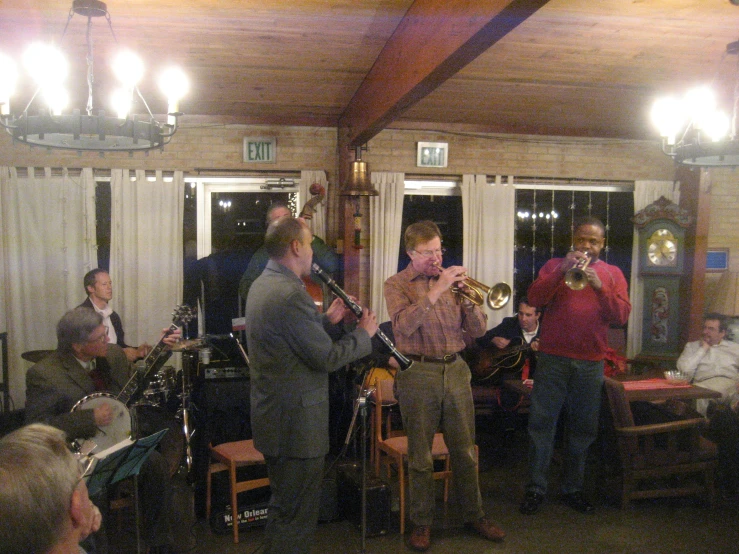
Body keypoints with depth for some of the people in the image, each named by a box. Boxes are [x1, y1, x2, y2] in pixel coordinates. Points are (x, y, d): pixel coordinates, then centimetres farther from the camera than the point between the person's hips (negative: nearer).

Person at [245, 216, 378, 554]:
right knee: (297, 514, 5)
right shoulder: (291, 293, -24)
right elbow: (328, 357, -21)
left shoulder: (262, 285, 8)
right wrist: (364, 334, -7)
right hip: (297, 423, -10)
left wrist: (328, 320, 5)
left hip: (273, 416, 10)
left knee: (284, 505, 25)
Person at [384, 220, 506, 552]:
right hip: (418, 373, -3)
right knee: (421, 455, 7)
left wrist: (468, 301, -13)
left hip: (455, 369, 4)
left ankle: (474, 515, 29)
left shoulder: (452, 280, 9)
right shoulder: (396, 285, -1)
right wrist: (436, 291, -25)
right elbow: (404, 325, -20)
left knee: (465, 450, 12)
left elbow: (478, 330, 5)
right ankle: (422, 523, 22)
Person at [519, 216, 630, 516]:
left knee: (583, 429, 10)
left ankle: (572, 488, 24)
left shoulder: (612, 273, 10)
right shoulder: (555, 265, 8)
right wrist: (562, 270, -17)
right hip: (553, 359, -1)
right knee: (542, 423, 1)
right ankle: (535, 488, 11)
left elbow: (621, 316, -3)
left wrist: (599, 286, -17)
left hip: (590, 362, 2)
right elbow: (534, 299, -8)